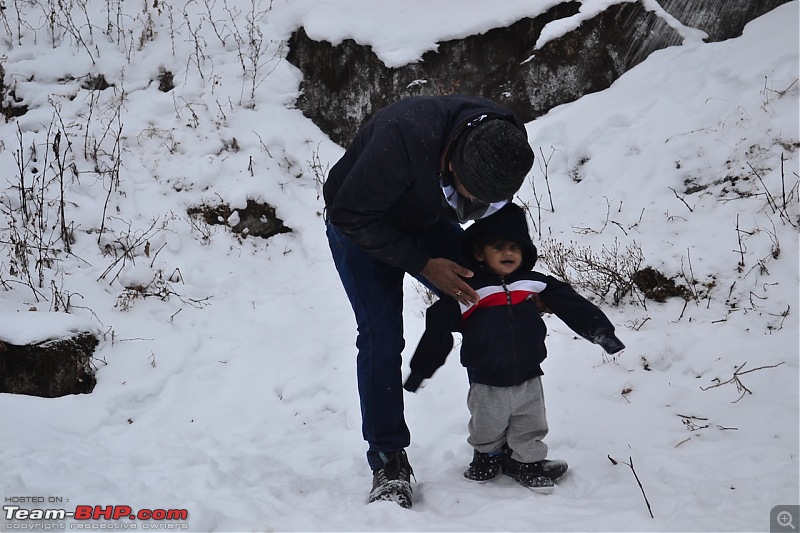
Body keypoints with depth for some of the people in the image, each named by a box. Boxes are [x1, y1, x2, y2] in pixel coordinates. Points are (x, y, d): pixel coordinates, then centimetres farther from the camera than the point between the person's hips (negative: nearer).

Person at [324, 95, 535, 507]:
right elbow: (349, 215, -31)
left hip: (429, 221, 5)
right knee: (381, 336, -15)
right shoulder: (404, 138, -44)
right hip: (362, 226, -4)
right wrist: (423, 264, -29)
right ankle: (388, 462, -4)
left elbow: (498, 213, -1)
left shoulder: (505, 144, -25)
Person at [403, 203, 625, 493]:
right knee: (486, 430, 18)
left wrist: (599, 330, -11)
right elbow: (437, 332, -8)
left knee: (530, 429, 14)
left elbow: (573, 306, -1)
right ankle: (487, 456, 43)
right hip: (486, 384, -2)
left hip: (528, 379, 2)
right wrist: (420, 370, -6)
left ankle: (527, 461, 34)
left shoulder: (536, 285, -3)